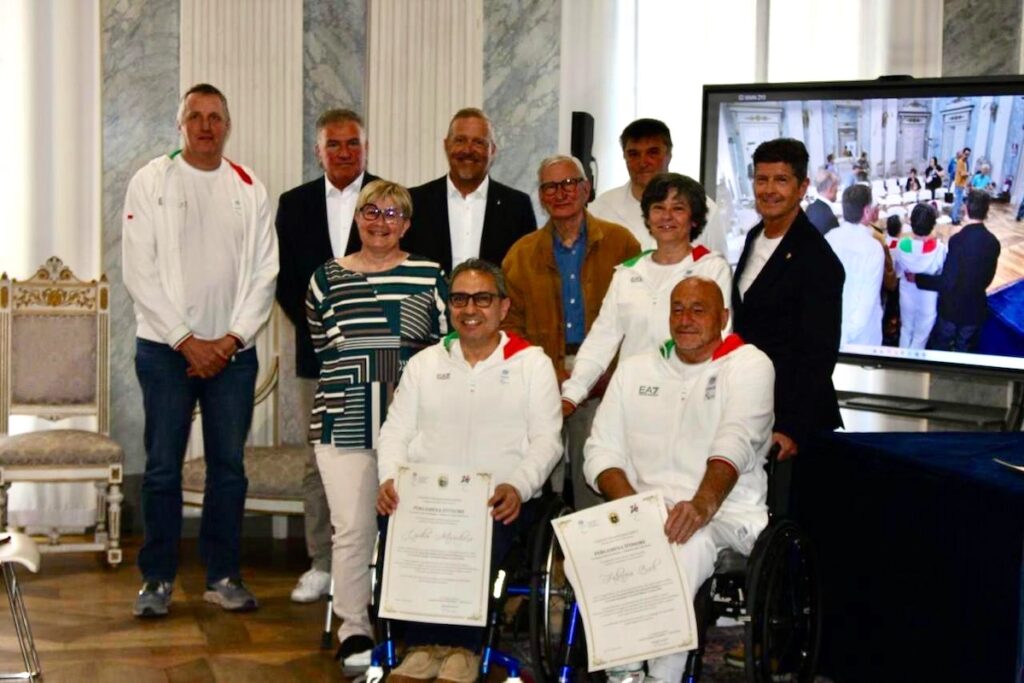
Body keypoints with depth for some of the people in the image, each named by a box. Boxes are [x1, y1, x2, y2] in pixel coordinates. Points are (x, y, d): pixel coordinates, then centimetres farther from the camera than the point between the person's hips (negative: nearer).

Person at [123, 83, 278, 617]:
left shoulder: (249, 189, 8)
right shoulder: (151, 182, 2)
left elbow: (264, 274, 5)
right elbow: (139, 273, -4)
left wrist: (230, 340, -7)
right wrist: (187, 341, -9)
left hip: (233, 349, 2)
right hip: (165, 346, -2)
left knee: (229, 466, 5)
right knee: (162, 466, -1)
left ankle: (223, 575, 15)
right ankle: (157, 578, 10)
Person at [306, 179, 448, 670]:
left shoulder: (429, 276, 6)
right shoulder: (327, 278, 9)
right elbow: (320, 345, 14)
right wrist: (352, 377, 4)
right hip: (344, 424, 0)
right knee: (352, 529, -2)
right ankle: (353, 631, 11)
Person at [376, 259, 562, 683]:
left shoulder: (532, 363, 12)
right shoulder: (424, 364, 22)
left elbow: (546, 439, 3)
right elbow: (396, 430, 16)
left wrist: (518, 486, -17)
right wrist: (390, 479, -6)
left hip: (500, 501, -2)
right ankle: (422, 647, -23)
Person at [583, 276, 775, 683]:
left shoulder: (749, 364, 4)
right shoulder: (635, 370, 18)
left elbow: (736, 443, -14)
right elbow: (601, 450, 11)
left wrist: (704, 504, -32)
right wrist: (631, 503, -10)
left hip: (725, 513, -3)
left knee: (686, 545, -36)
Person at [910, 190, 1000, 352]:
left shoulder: (958, 240, -26)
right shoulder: (993, 242, -8)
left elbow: (948, 281, -26)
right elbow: (988, 278, 6)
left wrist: (916, 278, -17)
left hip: (952, 306, -4)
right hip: (976, 307, 4)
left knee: (940, 348, 17)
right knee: (964, 350, 21)